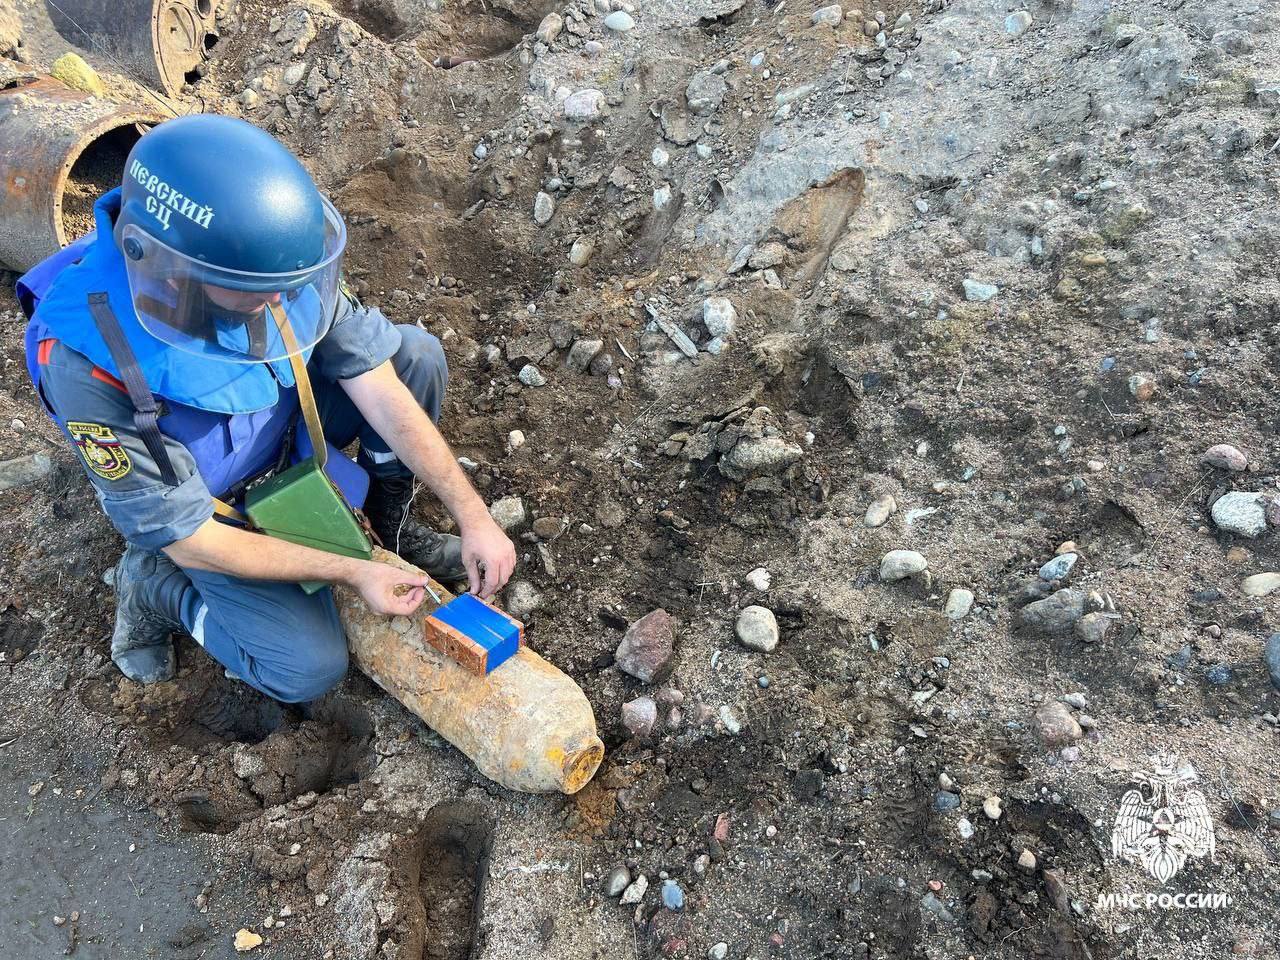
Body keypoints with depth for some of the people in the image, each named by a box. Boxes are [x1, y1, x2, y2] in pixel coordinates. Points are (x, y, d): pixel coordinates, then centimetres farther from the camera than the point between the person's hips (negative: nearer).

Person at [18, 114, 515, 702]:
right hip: (207, 510, -4)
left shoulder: (263, 251, -27)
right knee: (309, 669, -15)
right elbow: (187, 537, -28)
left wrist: (472, 515, -25)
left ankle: (385, 520, 6)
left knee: (416, 355, -15)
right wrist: (349, 572, -27)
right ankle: (155, 584, 10)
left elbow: (376, 384, -22)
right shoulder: (86, 360, -38)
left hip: (285, 424, 5)